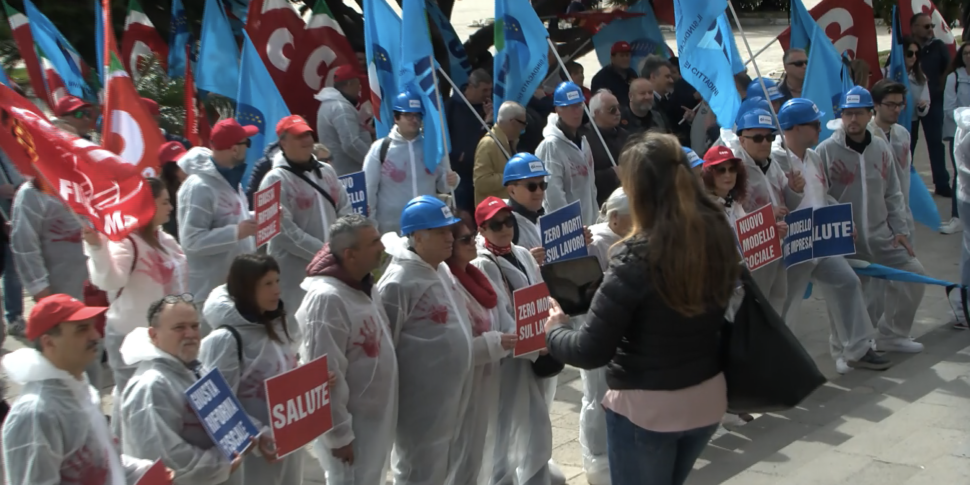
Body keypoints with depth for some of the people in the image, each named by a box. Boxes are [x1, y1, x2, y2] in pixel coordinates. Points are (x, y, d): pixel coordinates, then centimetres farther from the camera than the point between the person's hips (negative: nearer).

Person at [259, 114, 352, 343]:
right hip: (295, 271, -6)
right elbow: (285, 231, -17)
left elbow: (345, 210, 13)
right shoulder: (276, 180, -11)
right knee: (301, 330, -3)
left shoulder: (326, 171, 11)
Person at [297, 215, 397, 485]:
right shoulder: (328, 299, -24)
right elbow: (326, 375, -24)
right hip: (351, 427, -9)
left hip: (374, 420, 9)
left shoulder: (365, 287, 5)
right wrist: (339, 433, -20)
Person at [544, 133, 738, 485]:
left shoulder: (638, 257, -23)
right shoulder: (719, 237, -5)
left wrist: (553, 330, -1)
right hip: (708, 398, 6)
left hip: (646, 408, -6)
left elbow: (590, 351, -22)